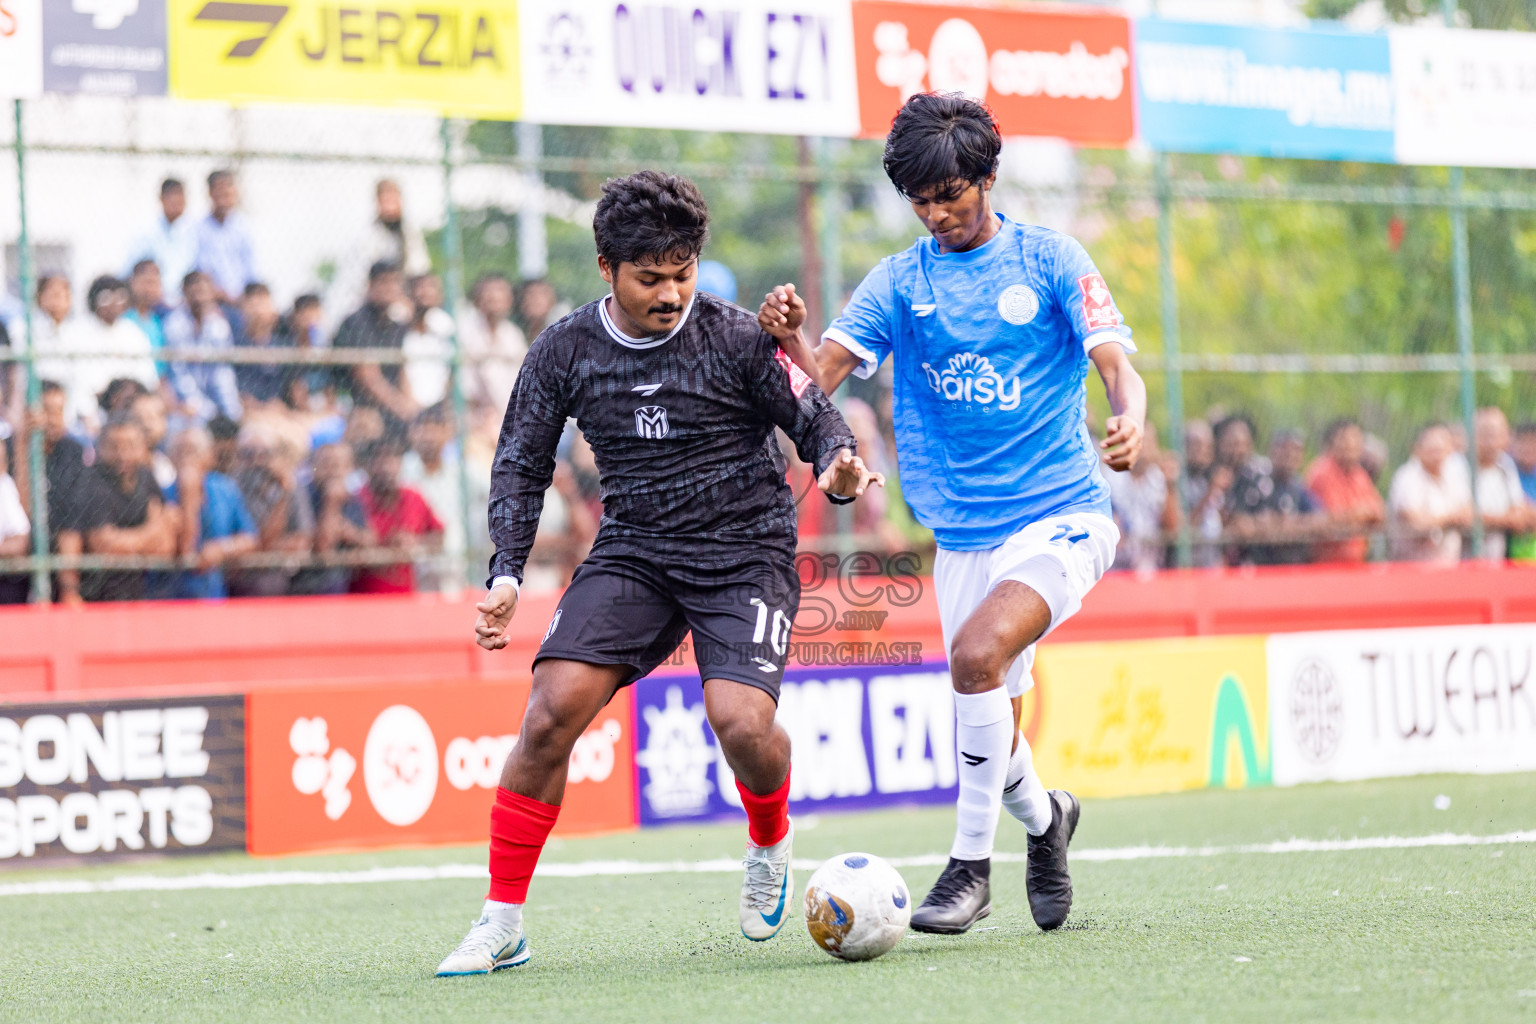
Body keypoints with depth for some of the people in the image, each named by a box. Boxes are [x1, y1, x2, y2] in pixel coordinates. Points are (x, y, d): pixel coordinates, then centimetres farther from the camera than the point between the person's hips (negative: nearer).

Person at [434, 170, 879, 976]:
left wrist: (837, 466, -24)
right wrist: (506, 574, -4)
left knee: (740, 721, -24)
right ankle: (501, 924, -7)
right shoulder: (564, 351, -1)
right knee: (553, 706, -17)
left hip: (745, 551, -2)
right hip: (631, 552, 3)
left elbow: (813, 417, -1)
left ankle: (771, 845, 14)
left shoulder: (736, 339, -9)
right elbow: (522, 466, 7)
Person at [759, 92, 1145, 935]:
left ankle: (971, 866, -15)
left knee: (978, 653, -27)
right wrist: (790, 337, -29)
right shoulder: (900, 281, 6)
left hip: (1060, 516, -4)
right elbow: (825, 371, -5)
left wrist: (1128, 421, -29)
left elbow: (1116, 363, -7)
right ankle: (1042, 817, 40)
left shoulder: (1049, 259, 0)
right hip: (964, 533, 4)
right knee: (991, 725, 6)